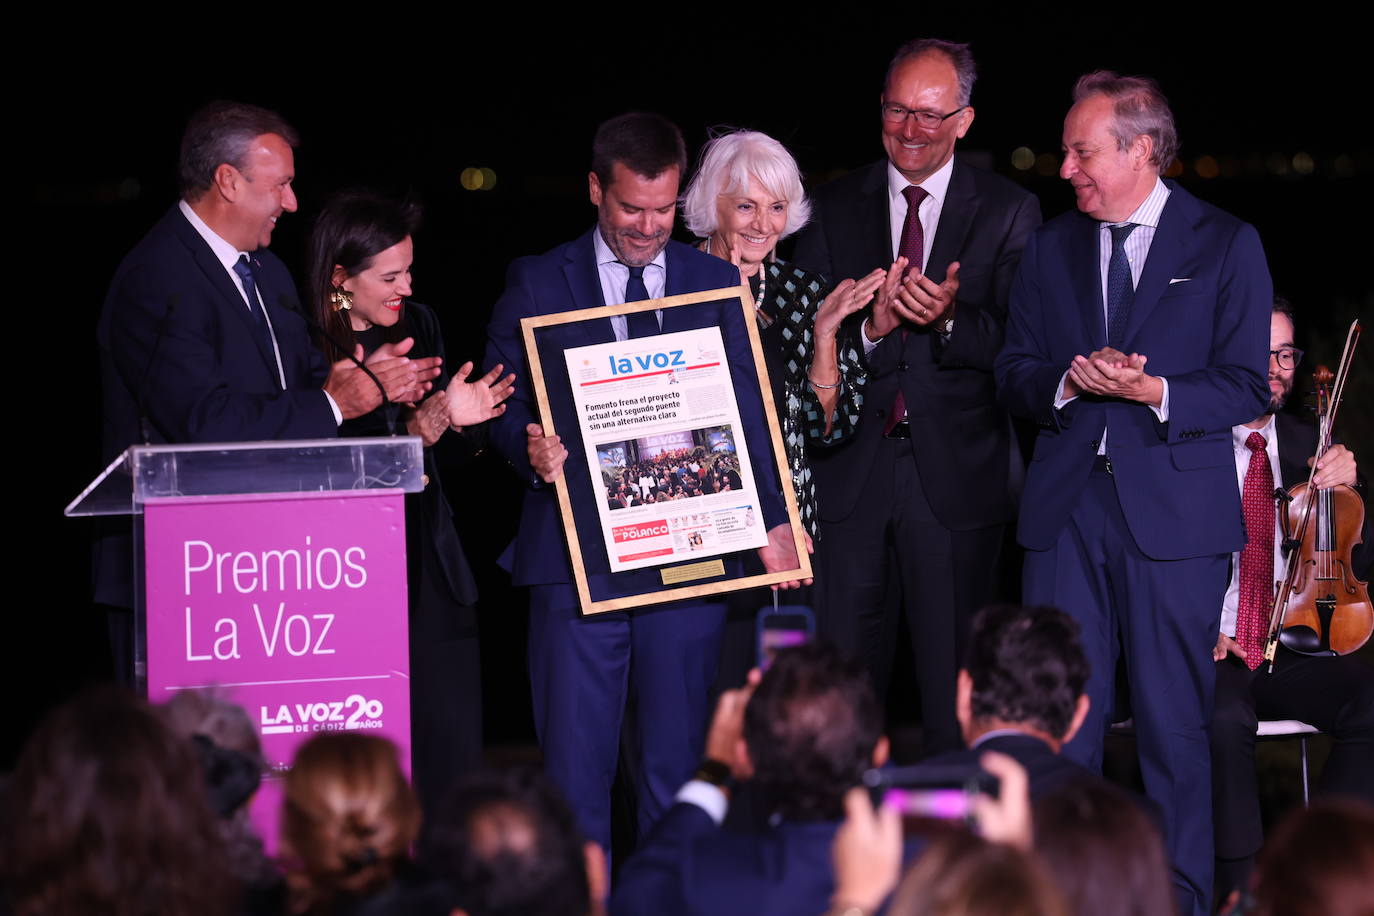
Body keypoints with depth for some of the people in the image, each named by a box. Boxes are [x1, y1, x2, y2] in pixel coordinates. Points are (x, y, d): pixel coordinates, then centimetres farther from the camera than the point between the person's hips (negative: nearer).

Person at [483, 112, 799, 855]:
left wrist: (770, 521, -6)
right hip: (577, 559, -1)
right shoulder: (538, 284, 7)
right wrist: (530, 449, -17)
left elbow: (746, 412, 7)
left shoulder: (716, 284, 11)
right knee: (574, 762, -2)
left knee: (676, 760, 5)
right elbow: (501, 405, 5)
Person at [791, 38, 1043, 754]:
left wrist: (951, 321, -23)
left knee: (956, 679, 2)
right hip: (852, 472, 2)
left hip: (956, 474, -2)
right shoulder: (834, 209, 9)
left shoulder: (1008, 213, 3)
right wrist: (868, 327, -16)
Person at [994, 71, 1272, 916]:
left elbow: (1247, 387, -3)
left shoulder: (1225, 246, 1)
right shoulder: (1053, 246, 14)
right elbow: (1013, 372, 13)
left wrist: (1154, 392, -19)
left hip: (1175, 507, -4)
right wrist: (1068, 381, -8)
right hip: (1067, 507, 4)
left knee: (1175, 721, 0)